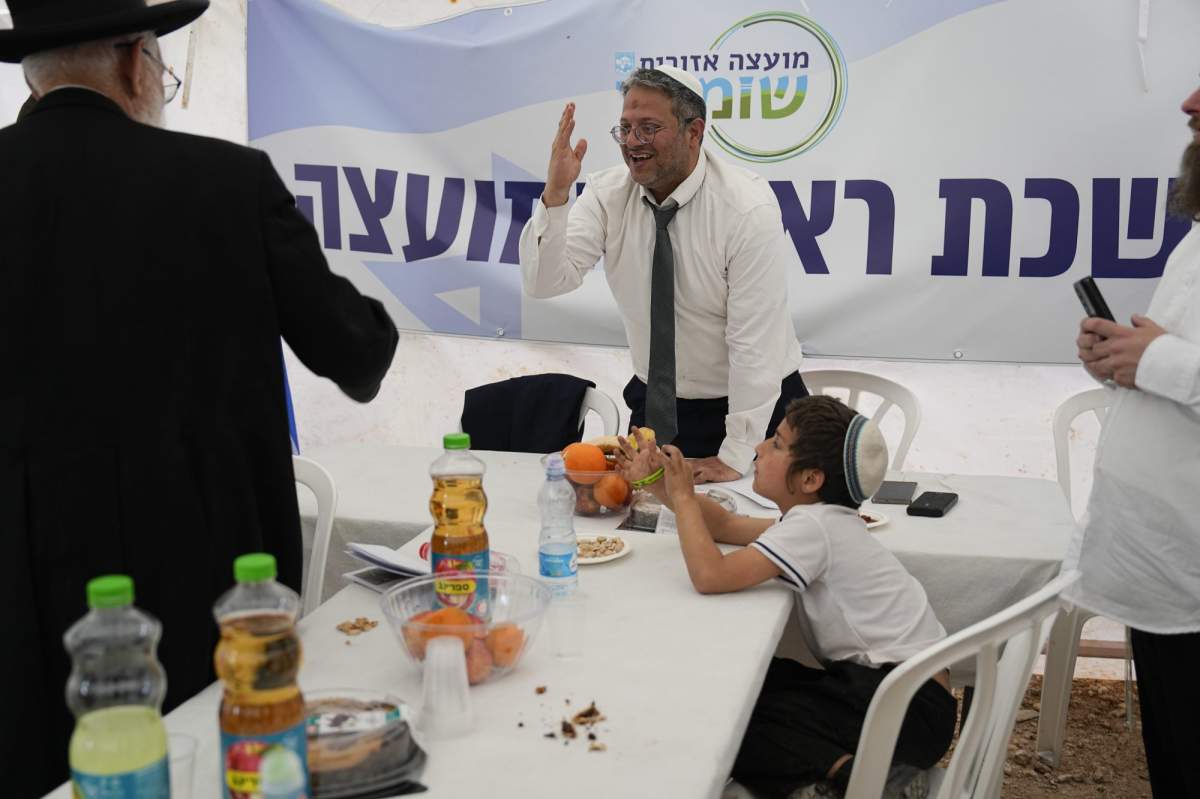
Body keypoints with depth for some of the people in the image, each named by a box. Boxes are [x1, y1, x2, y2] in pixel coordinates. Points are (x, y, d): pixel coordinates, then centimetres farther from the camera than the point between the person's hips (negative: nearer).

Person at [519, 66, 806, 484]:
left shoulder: (748, 207, -19)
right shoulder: (608, 194, -6)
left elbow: (754, 339, -21)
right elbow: (544, 281, -14)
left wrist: (734, 456, -23)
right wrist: (555, 196, -29)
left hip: (753, 410, -3)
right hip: (656, 407, 4)